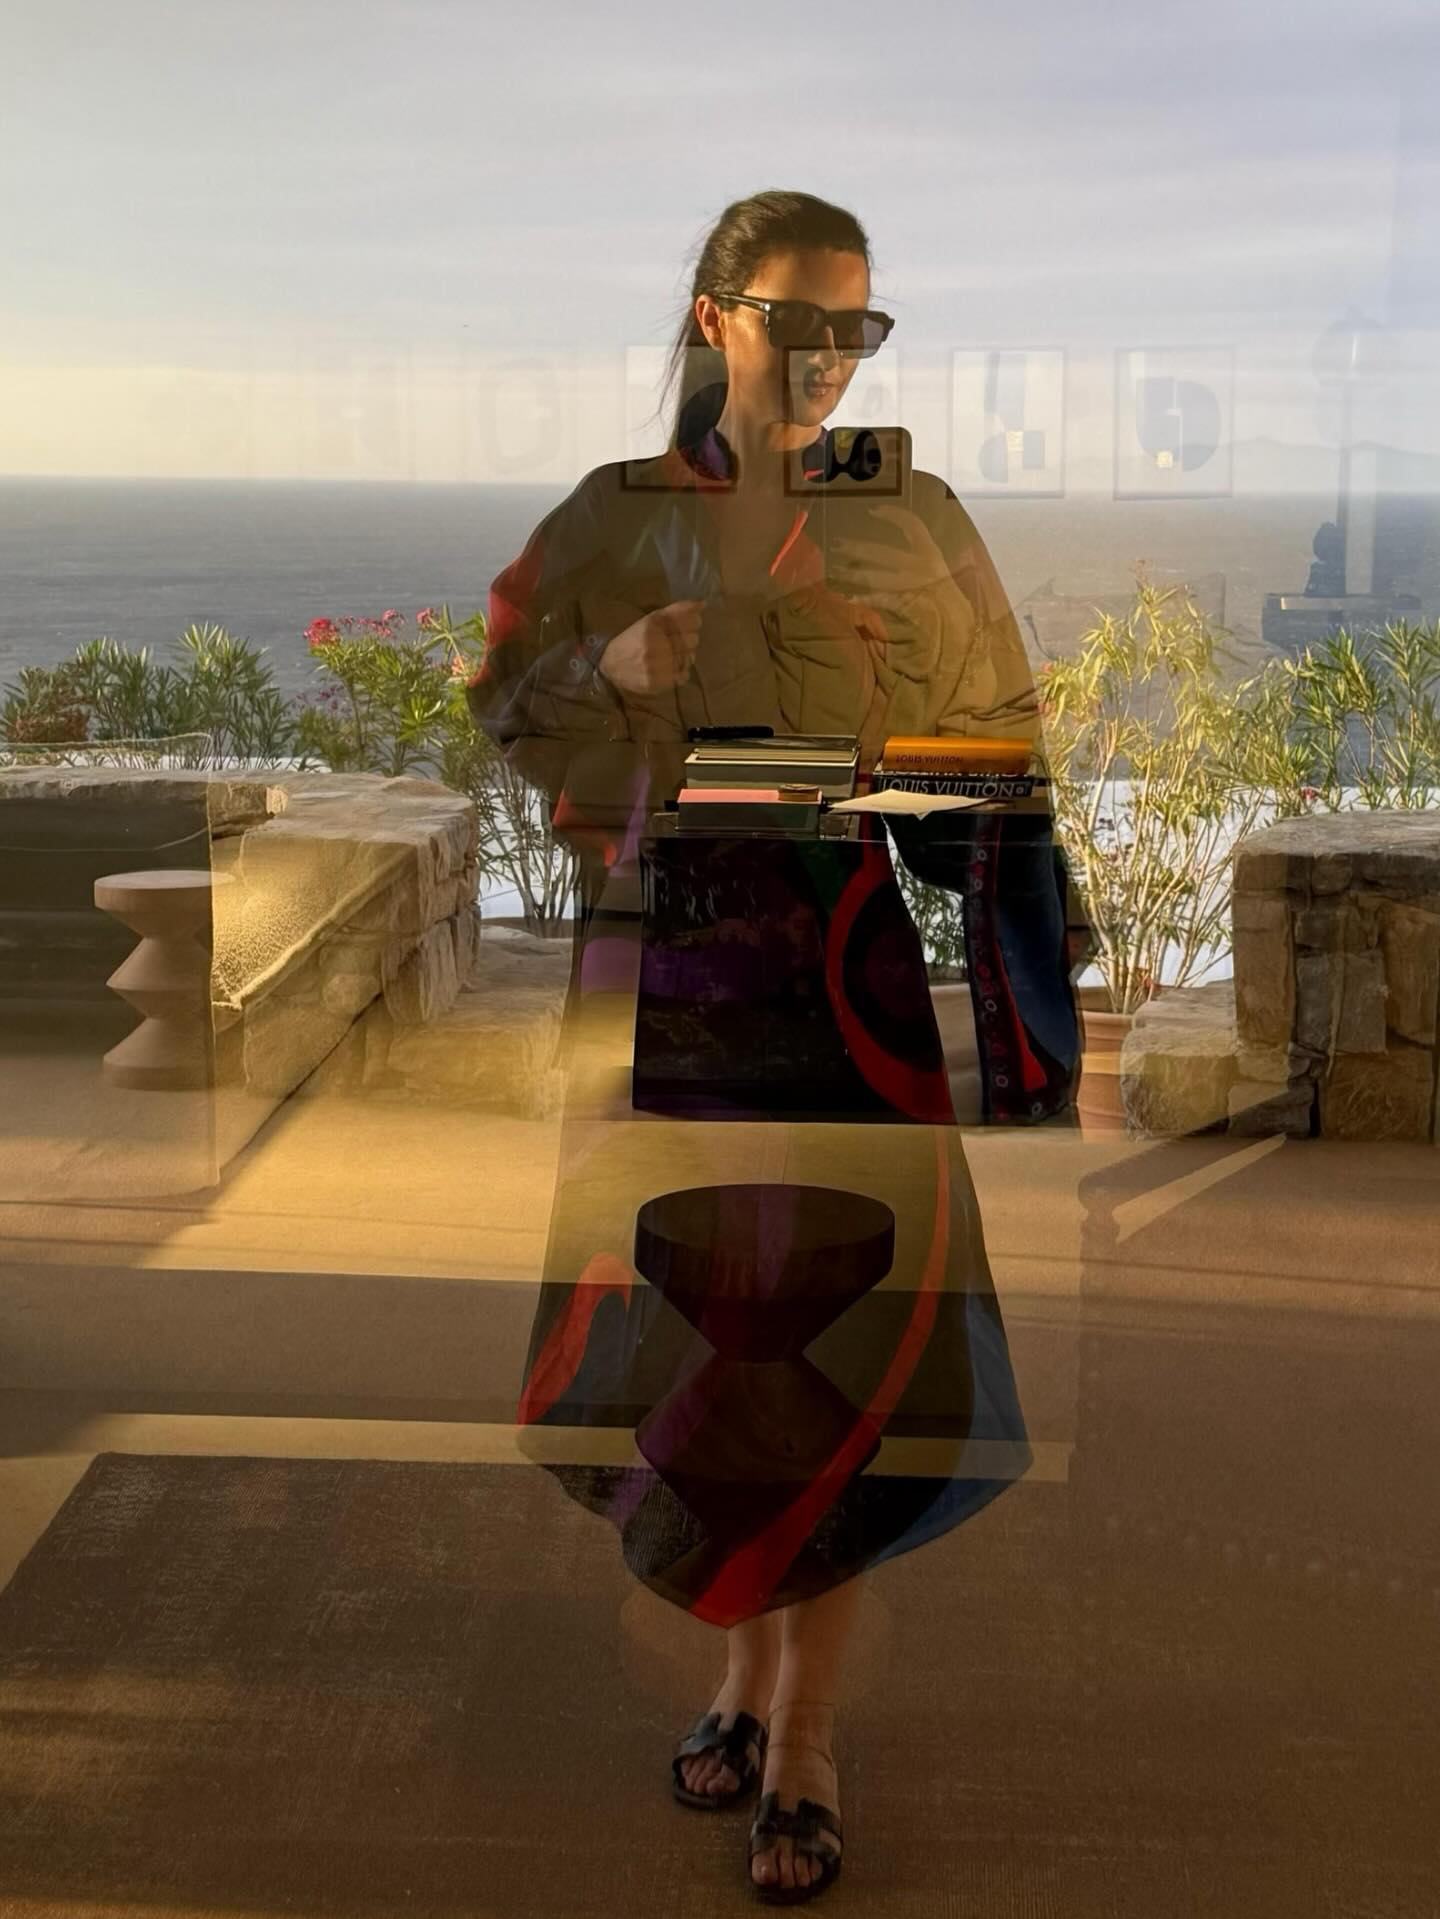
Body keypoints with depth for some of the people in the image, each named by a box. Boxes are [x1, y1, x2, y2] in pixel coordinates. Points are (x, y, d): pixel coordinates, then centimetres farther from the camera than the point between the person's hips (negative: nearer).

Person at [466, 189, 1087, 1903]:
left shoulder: (915, 520, 5)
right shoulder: (618, 517, 6)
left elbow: (1008, 735, 11)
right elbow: (501, 714, 6)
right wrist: (610, 672, -11)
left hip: (861, 971, -1)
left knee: (836, 1333, -2)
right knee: (692, 1328, 7)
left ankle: (806, 1741, 11)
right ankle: (748, 1662, 30)